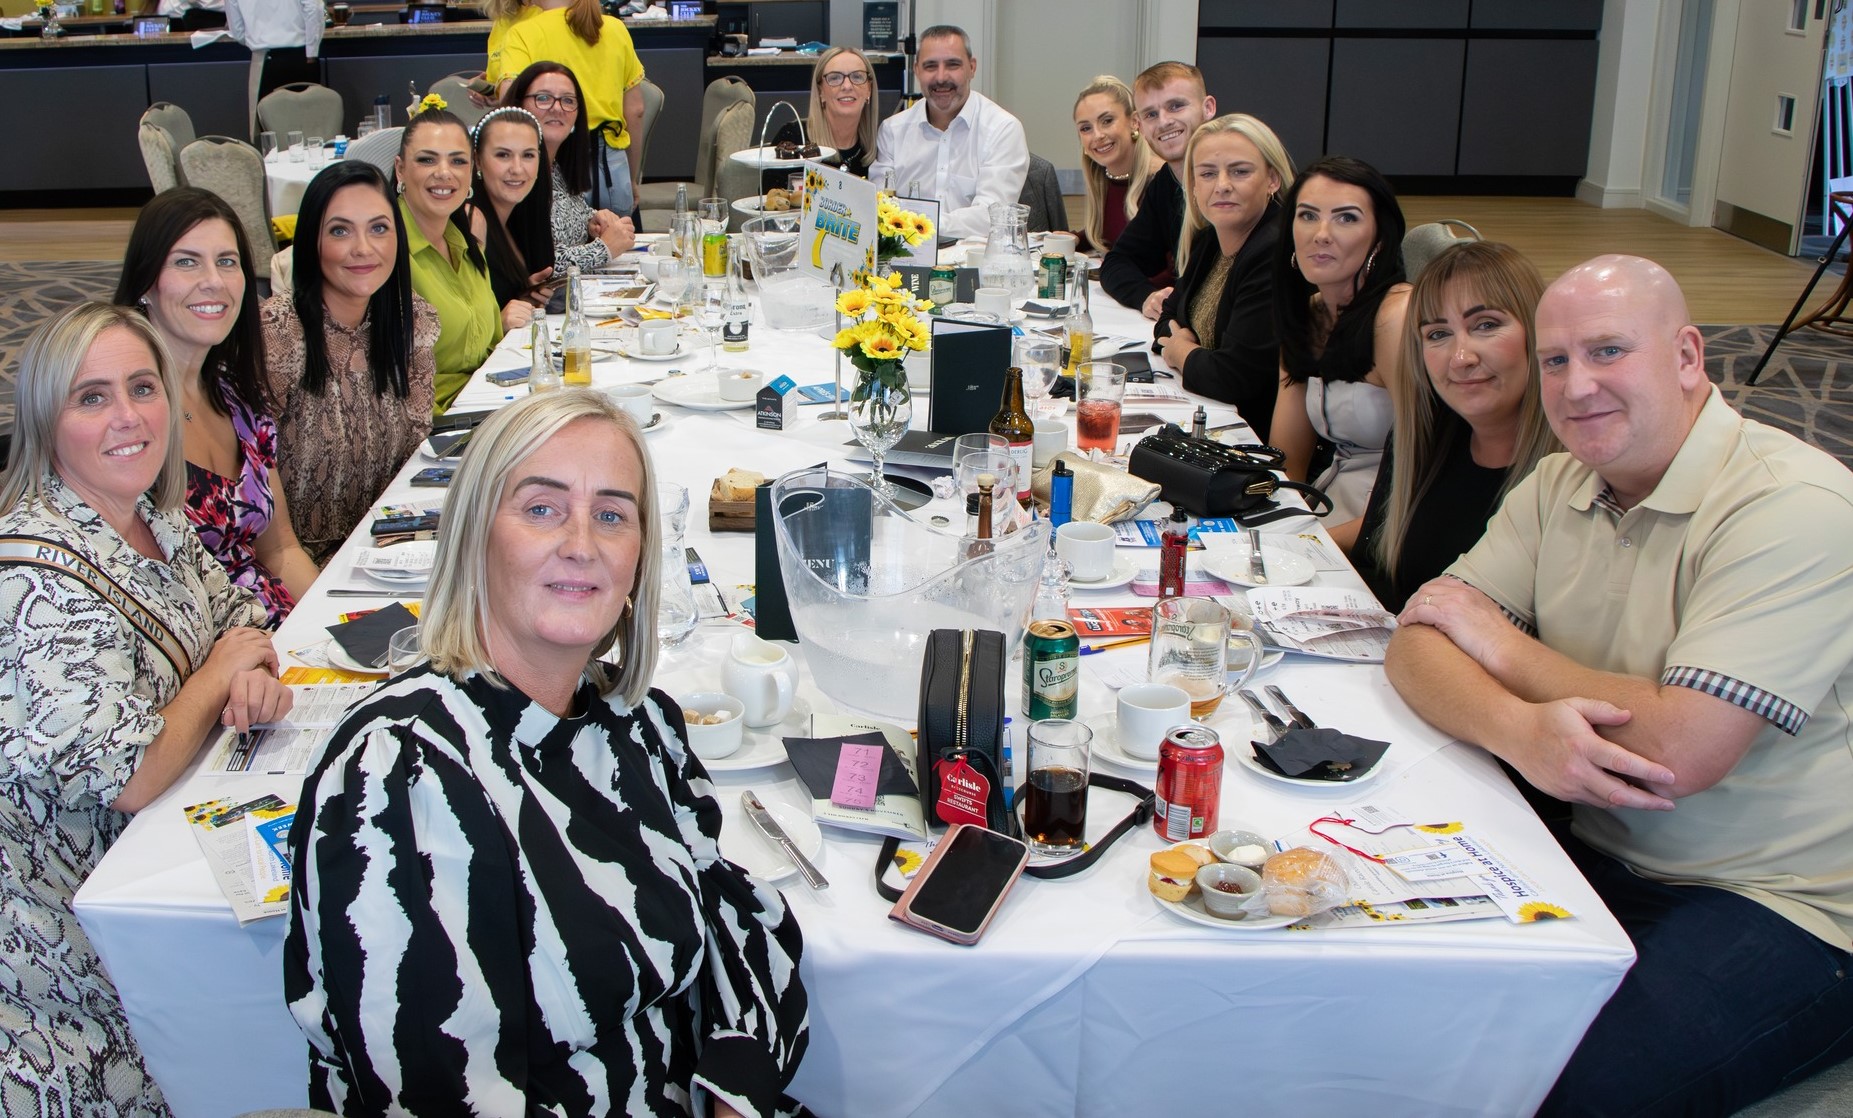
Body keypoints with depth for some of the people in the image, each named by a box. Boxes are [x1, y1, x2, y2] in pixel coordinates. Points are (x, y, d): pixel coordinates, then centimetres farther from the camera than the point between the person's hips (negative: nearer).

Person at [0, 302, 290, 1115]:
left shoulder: (156, 521, -2)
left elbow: (234, 614, 14)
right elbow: (132, 777, -28)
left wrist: (256, 675, -9)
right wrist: (220, 676, -12)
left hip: (152, 843, 7)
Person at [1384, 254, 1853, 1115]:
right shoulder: (1560, 487, 6)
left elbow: (1679, 749, -27)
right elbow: (1418, 645, -2)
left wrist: (1500, 642, -11)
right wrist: (1520, 729, -26)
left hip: (1783, 906, -6)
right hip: (1598, 853, 6)